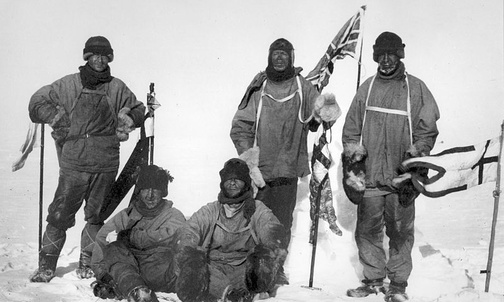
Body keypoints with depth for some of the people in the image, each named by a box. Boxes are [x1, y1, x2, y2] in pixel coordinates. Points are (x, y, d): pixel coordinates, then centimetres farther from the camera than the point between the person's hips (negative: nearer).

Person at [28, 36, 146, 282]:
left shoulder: (117, 88, 9)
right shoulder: (67, 85, 6)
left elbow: (138, 110, 21)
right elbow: (37, 101, 13)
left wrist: (129, 118, 1)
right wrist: (55, 117, -1)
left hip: (106, 167, 1)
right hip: (73, 164, -1)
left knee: (97, 216, 7)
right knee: (60, 215, 0)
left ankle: (87, 263, 20)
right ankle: (46, 265, 10)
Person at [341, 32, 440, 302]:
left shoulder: (416, 89, 3)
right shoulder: (367, 88, 11)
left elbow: (427, 131, 2)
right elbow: (351, 129, 13)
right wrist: (352, 163, 6)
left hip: (401, 178, -2)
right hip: (369, 176, 3)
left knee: (400, 233, 3)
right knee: (367, 230, 6)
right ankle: (373, 279, 20)